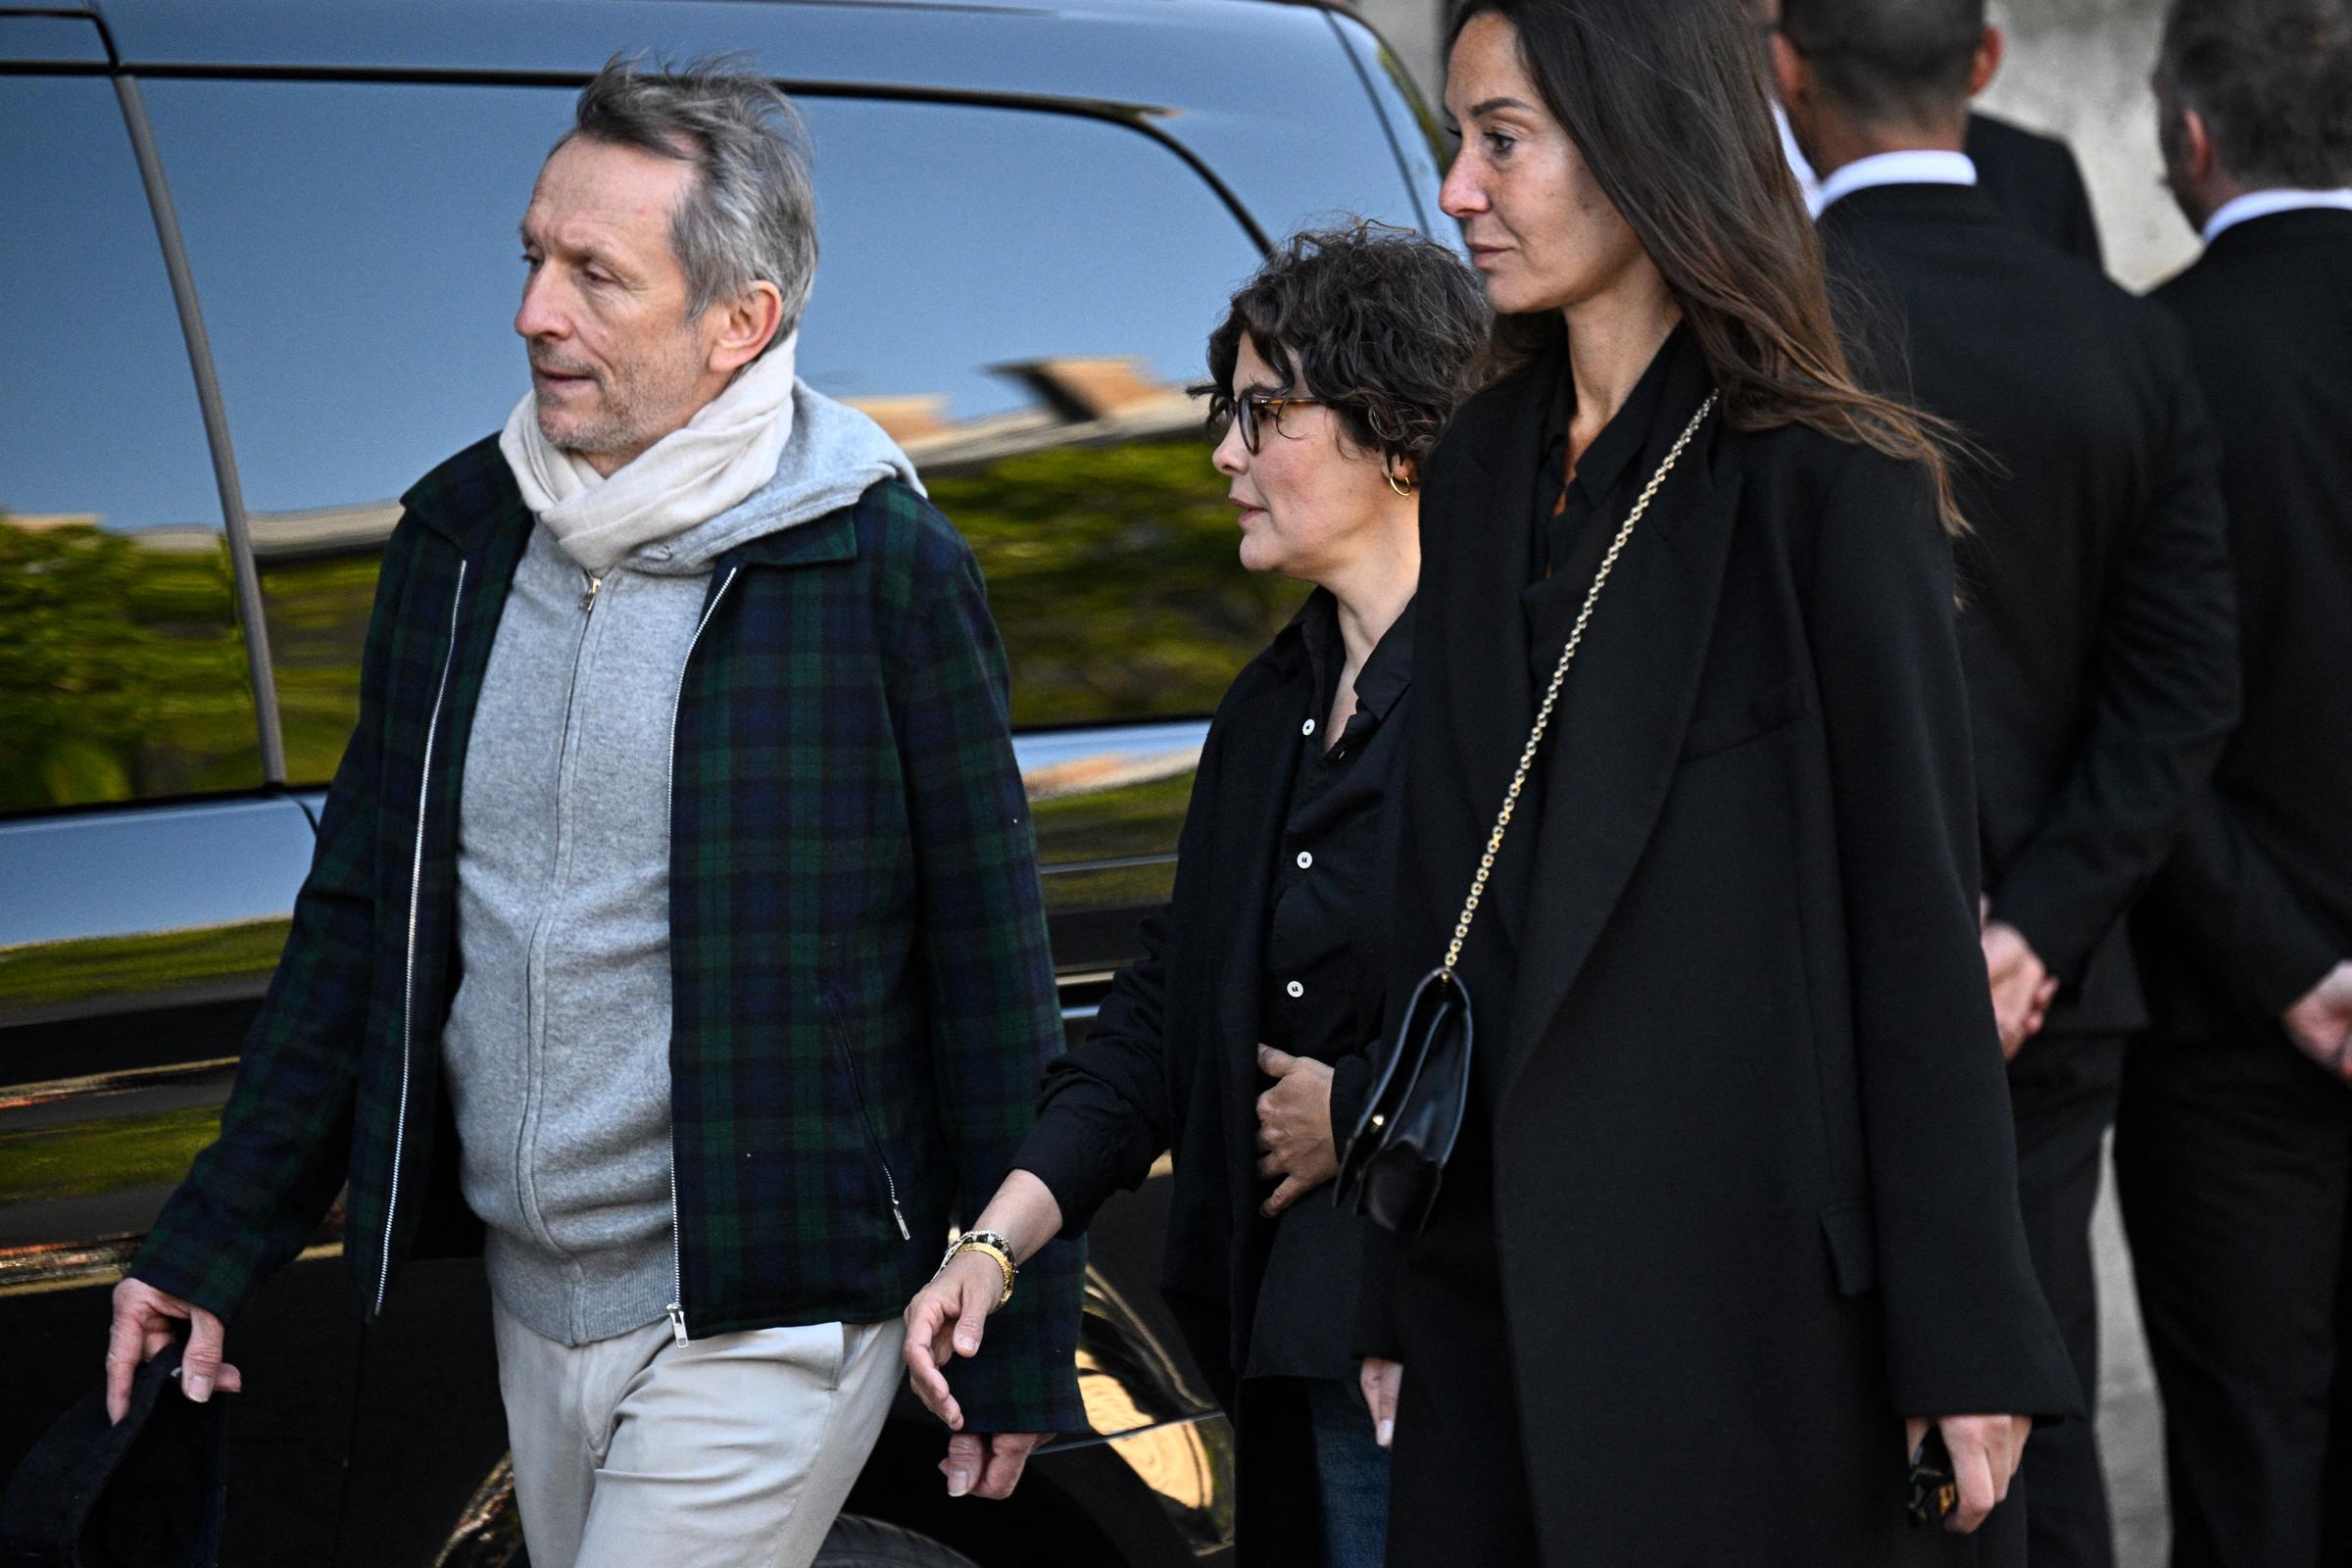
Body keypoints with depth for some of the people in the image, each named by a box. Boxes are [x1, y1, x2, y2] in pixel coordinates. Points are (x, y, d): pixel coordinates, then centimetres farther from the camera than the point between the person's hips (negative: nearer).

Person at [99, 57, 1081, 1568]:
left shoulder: (883, 570, -11)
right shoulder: (460, 534, 5)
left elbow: (991, 975, -7)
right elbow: (360, 913, 12)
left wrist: (1018, 1355, -5)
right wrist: (219, 1240, 10)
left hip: (759, 1330, -6)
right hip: (531, 1305, 6)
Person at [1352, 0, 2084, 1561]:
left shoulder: (1826, 488, -9)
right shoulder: (1483, 473, 11)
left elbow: (1918, 913, -10)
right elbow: (1438, 897, 11)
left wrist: (1968, 1343, -12)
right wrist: (1404, 1296, 9)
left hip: (1757, 1257, -6)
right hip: (1510, 1274, 6)